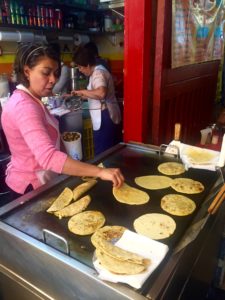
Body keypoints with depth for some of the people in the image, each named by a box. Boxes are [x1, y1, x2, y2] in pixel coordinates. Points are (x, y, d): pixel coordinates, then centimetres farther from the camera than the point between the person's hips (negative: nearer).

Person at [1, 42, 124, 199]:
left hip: (39, 181, 10)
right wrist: (100, 172, -46)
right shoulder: (24, 106, -29)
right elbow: (48, 157, -43)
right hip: (31, 187, -10)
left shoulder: (29, 101, 5)